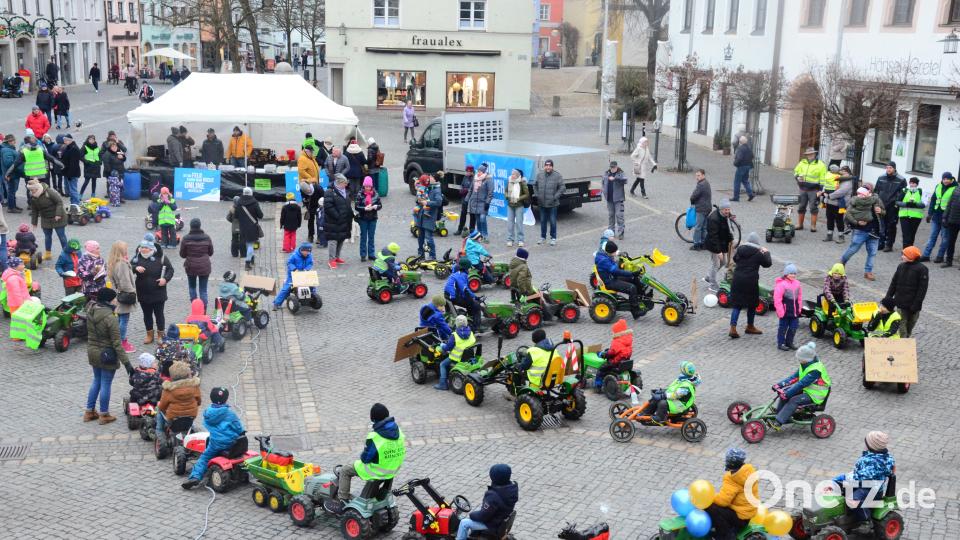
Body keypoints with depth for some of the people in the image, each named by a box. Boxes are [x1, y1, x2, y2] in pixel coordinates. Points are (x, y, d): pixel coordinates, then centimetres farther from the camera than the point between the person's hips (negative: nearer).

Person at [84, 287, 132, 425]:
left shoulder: (91, 312, -4)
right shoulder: (110, 318, -26)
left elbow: (91, 333, 8)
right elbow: (117, 344, -23)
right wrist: (126, 362, -19)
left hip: (92, 352, 7)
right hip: (107, 355, -7)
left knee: (96, 381, 23)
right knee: (106, 384, 7)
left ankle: (89, 412, 31)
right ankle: (104, 415, 20)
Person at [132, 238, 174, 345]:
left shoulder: (161, 257, -9)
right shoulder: (137, 258, -1)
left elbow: (170, 269, -1)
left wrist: (166, 279, -18)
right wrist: (136, 268, -22)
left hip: (158, 293, -3)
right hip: (143, 293, 3)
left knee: (159, 314, 7)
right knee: (147, 314, 14)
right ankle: (149, 335, 27)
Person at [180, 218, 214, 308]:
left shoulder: (186, 238, -10)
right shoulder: (207, 237, -6)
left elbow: (182, 254, -2)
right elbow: (211, 252, 5)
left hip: (191, 267, 0)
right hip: (205, 267, 0)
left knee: (192, 287, 22)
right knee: (203, 290, 6)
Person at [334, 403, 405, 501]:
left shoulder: (374, 437, -28)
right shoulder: (398, 430, -8)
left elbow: (365, 459, -19)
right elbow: (402, 452, 4)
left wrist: (362, 456, 4)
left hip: (377, 472, -7)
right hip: (393, 470, 7)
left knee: (345, 470, 13)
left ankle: (342, 500, 15)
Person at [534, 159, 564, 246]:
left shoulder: (557, 176, -8)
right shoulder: (539, 175, 3)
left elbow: (562, 187, -6)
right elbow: (535, 185, 15)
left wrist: (556, 196, -12)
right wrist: (537, 195, 5)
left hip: (553, 204, -3)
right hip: (542, 203, 3)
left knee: (553, 222, 3)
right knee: (543, 221, 14)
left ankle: (553, 238, 16)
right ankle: (543, 237, 27)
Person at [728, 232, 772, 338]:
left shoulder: (740, 249, 3)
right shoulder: (759, 253, -9)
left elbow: (735, 259, 20)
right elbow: (768, 264, 4)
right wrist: (766, 252, 18)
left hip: (737, 280, 4)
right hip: (751, 281, -3)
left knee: (736, 304, 7)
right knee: (752, 304, 15)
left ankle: (733, 328, -5)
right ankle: (750, 327, 29)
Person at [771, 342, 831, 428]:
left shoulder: (815, 370, -27)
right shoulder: (805, 365, 2)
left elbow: (802, 383, -32)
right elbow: (795, 376, 2)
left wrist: (787, 393, -34)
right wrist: (780, 384, -8)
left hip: (814, 395, -9)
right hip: (806, 389, 9)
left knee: (794, 400, -27)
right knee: (784, 391, -5)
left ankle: (777, 423, -29)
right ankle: (778, 414, 0)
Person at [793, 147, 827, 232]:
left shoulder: (820, 165, -3)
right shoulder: (802, 163, 8)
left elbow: (823, 179, -5)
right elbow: (796, 172, 21)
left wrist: (821, 190, -10)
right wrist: (798, 177, -2)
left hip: (813, 190, -4)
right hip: (803, 189, 4)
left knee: (813, 208, -2)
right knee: (801, 207, 10)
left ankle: (813, 226, 3)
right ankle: (799, 224, 21)